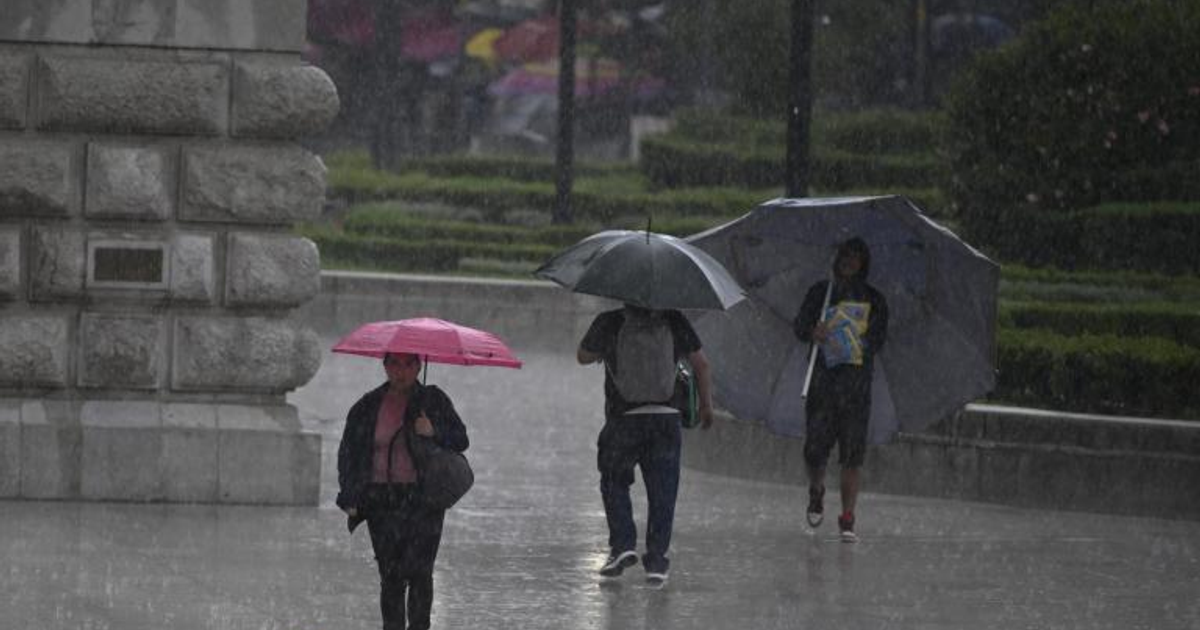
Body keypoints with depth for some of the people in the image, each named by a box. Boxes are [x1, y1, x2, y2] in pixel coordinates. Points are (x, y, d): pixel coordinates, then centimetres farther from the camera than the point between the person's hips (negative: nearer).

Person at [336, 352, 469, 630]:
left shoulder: (433, 401, 6)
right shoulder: (367, 407, 9)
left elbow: (461, 440, 6)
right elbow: (347, 453, 13)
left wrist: (434, 432, -14)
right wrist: (349, 498, 4)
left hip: (424, 500, -2)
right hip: (382, 501, 2)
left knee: (418, 570, -11)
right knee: (390, 575, 0)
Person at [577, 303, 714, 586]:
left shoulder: (609, 323, -1)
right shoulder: (674, 322, 2)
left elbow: (583, 357, 14)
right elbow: (701, 364, 5)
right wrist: (706, 405, 16)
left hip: (623, 419, -1)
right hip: (665, 418, 1)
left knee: (614, 483, 17)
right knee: (662, 493, 6)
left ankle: (622, 544, 2)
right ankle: (656, 560, 1)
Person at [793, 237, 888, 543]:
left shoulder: (873, 299, 9)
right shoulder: (820, 292, 11)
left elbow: (879, 340, 6)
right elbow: (799, 325, 6)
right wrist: (812, 331, -16)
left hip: (856, 382, 0)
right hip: (822, 379, 0)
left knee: (852, 454, -5)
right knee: (815, 448, -5)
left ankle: (847, 519, 0)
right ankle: (816, 493, 26)